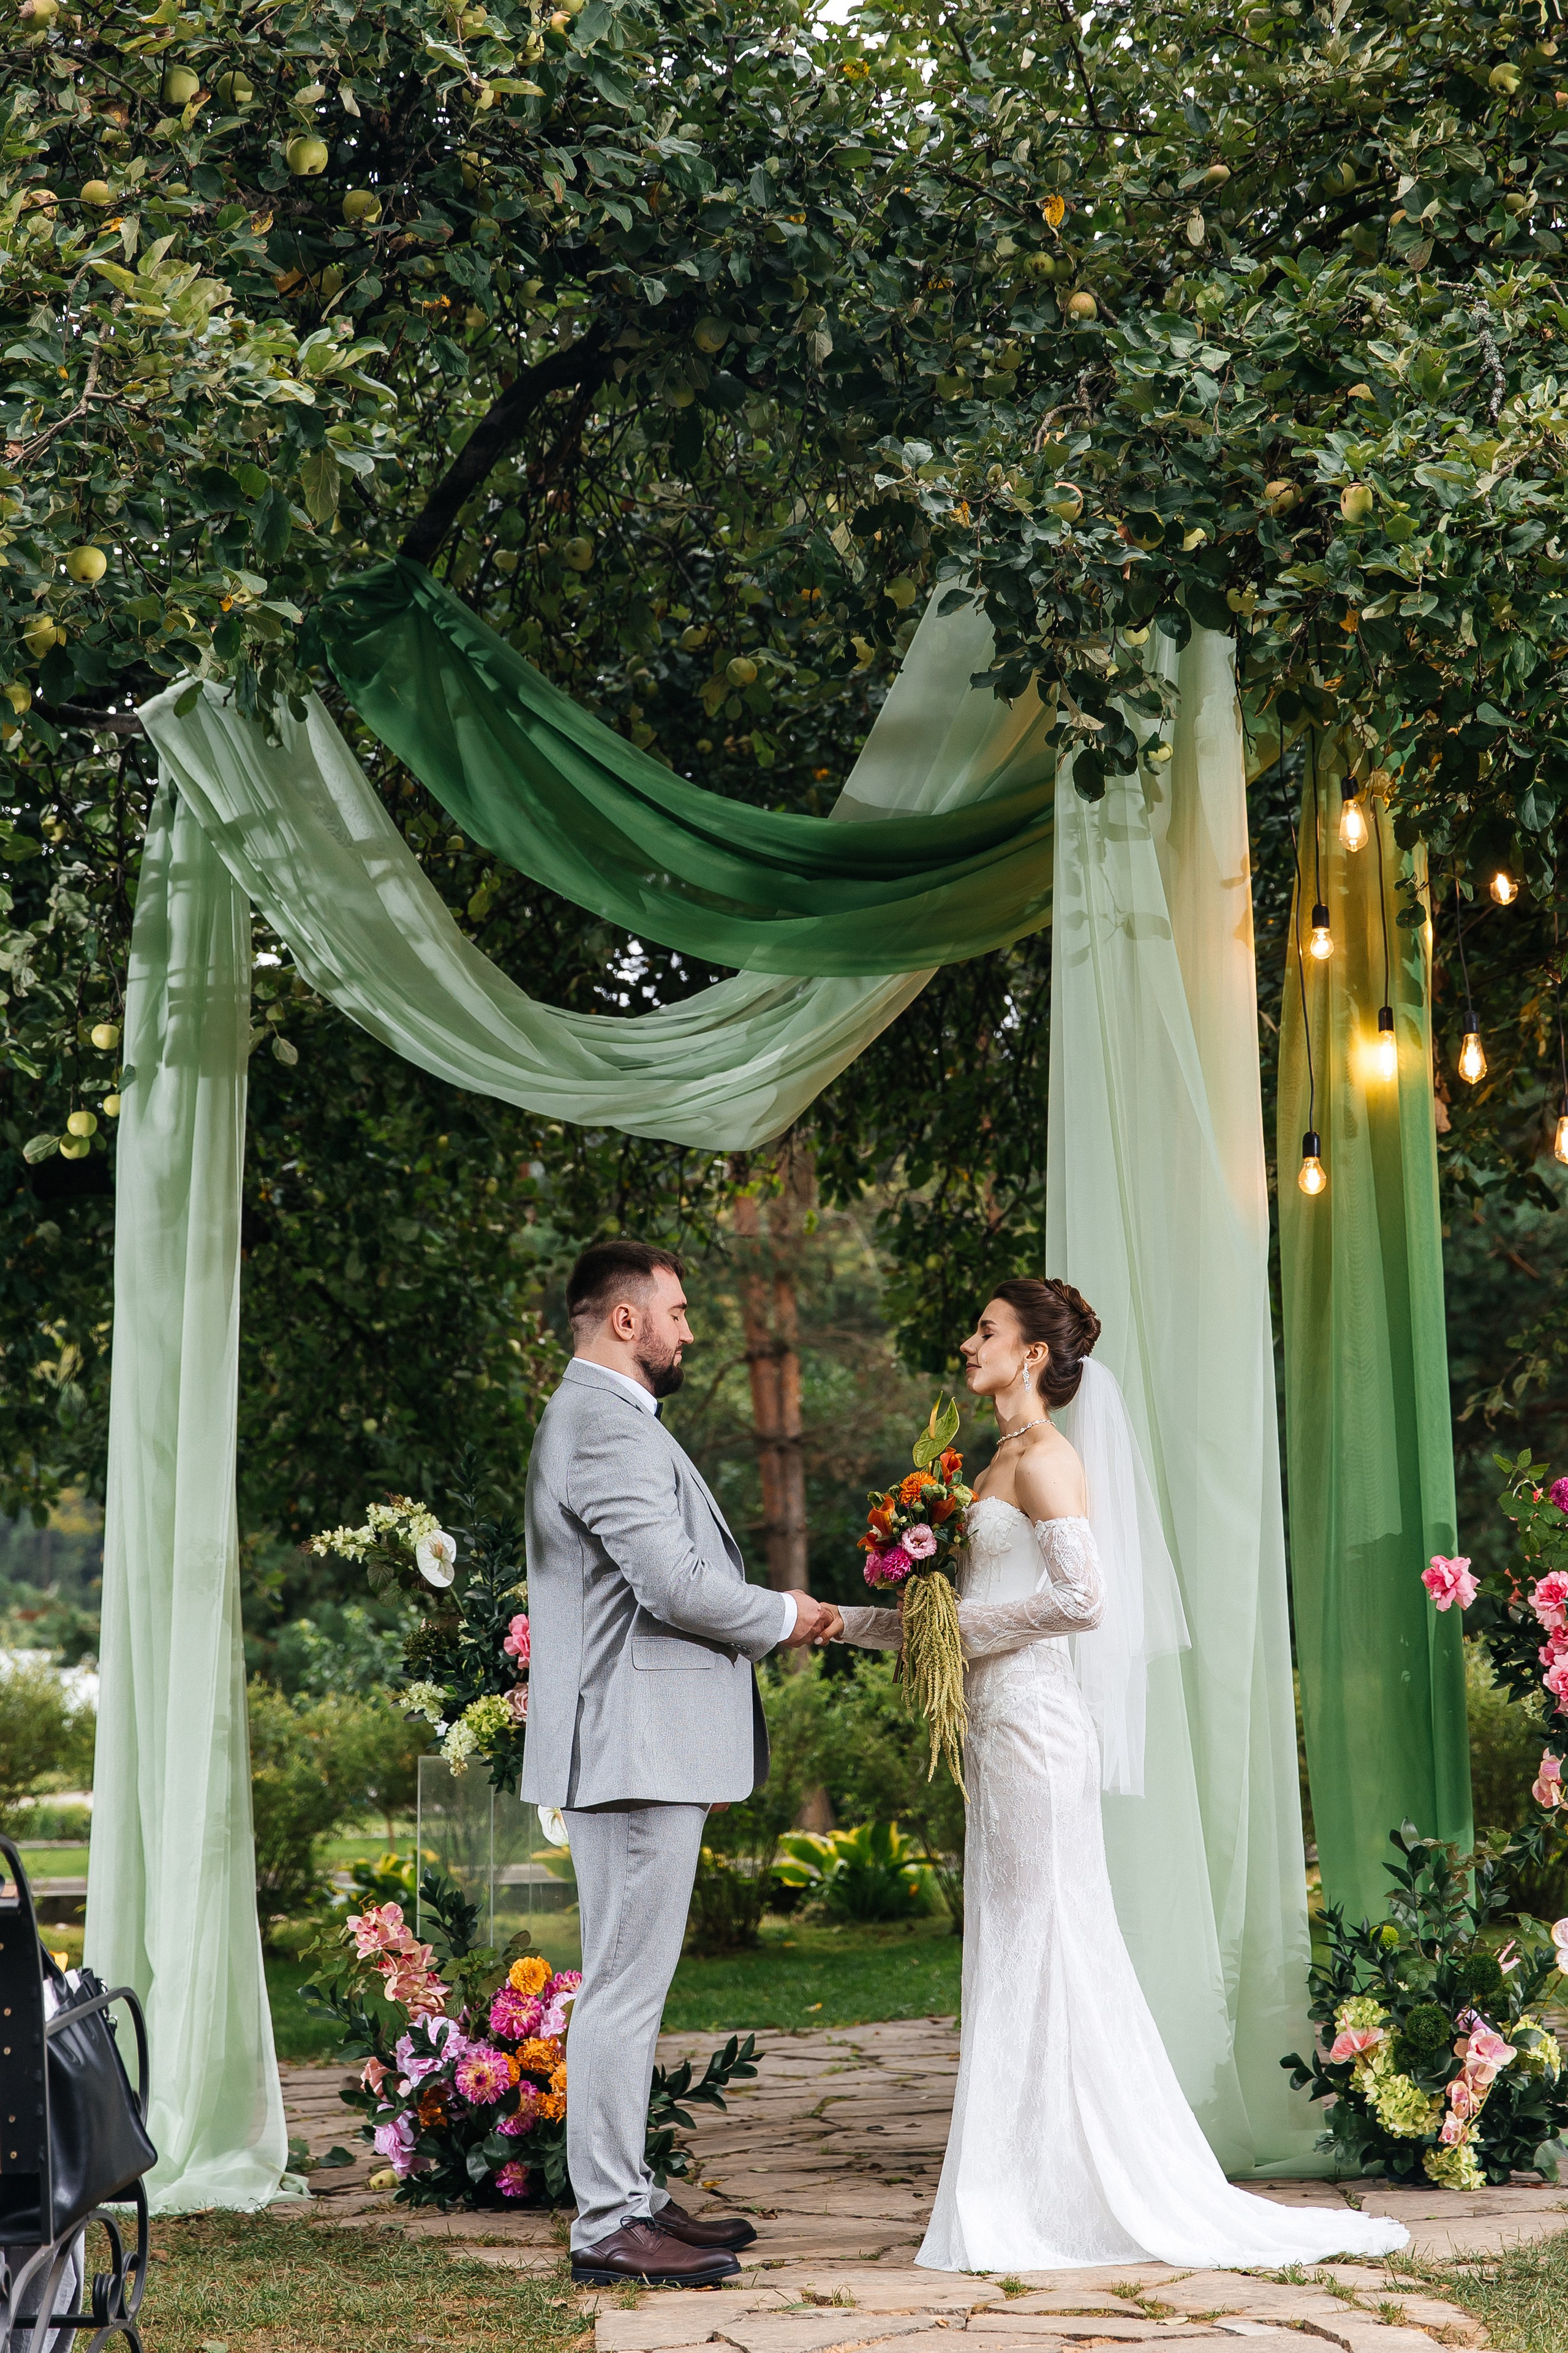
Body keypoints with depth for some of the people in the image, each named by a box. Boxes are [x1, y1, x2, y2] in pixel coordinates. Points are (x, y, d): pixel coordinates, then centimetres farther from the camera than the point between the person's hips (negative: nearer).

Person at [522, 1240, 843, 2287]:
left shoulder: (596, 1419, 19)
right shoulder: (609, 1429, -16)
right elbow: (676, 1585, -22)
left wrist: (764, 1615, 14)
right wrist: (783, 1616, -6)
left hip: (641, 1744, 11)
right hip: (637, 1746, -11)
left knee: (631, 1986, 15)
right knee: (626, 1986, -6)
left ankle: (630, 2194, 23)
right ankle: (609, 2224, -1)